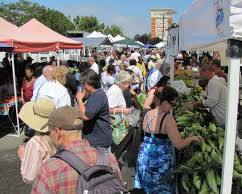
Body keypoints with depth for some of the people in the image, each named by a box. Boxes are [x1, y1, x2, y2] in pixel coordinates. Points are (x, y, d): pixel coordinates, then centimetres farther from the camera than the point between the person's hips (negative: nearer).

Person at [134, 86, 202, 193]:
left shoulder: (147, 114, 0)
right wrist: (192, 138, -4)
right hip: (160, 161, -6)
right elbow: (179, 145, -22)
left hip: (144, 157, 6)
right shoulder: (167, 118, -21)